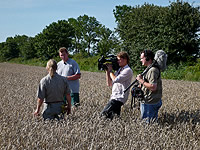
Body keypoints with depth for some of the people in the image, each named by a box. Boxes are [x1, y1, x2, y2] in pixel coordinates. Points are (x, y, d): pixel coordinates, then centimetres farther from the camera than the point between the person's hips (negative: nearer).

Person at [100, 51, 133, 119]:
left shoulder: (128, 70, -7)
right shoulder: (119, 70, 19)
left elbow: (115, 80, -19)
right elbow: (109, 83, 18)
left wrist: (110, 70, -3)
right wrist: (107, 71, 9)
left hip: (119, 98, -9)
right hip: (113, 97, 9)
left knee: (104, 114, -17)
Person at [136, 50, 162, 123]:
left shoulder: (152, 70, -18)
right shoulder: (149, 69, 15)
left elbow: (153, 87, -27)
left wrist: (141, 81, -20)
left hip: (150, 103, -10)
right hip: (147, 102, 10)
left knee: (148, 123, -4)